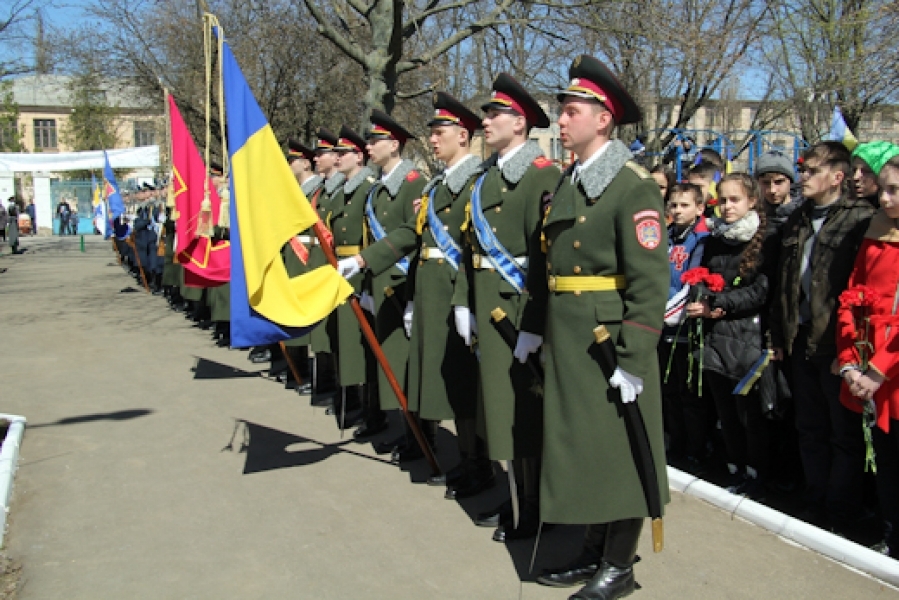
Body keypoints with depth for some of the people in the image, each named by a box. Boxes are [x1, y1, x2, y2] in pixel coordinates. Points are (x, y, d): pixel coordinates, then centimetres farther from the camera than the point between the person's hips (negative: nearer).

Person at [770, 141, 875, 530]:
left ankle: (840, 512, 18)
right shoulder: (797, 221, 14)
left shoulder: (862, 218, -9)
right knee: (810, 430, 15)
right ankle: (815, 507, 28)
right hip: (802, 339, 7)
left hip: (838, 342, -7)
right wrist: (779, 335, 12)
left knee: (845, 433, 6)